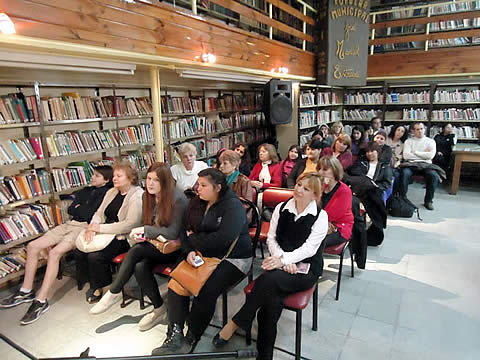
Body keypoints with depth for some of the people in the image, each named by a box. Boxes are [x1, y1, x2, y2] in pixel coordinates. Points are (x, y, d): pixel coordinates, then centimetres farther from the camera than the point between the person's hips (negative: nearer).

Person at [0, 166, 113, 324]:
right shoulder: (86, 191, 21)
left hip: (84, 227, -9)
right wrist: (83, 210, -5)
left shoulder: (105, 193, -4)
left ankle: (41, 301, -20)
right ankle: (26, 291, 11)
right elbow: (70, 209, 15)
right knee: (32, 246, 0)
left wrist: (78, 208, 4)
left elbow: (90, 215, -13)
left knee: (55, 252, -28)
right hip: (70, 224, 9)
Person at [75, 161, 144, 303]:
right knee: (79, 251, -10)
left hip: (123, 238, -8)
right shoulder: (111, 192, 16)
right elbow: (99, 213, 16)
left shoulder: (138, 196, -13)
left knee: (95, 256, -23)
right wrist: (92, 226, -7)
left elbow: (130, 224, -21)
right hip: (106, 233, 8)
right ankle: (93, 284, 11)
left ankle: (102, 288, 4)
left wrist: (101, 228, -19)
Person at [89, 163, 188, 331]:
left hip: (174, 247, -6)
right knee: (140, 267, -25)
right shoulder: (147, 196, 4)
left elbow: (172, 233, -17)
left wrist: (145, 230, -18)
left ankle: (114, 293, -9)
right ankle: (159, 308, -6)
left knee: (136, 250, -28)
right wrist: (140, 235, -9)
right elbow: (147, 224, 13)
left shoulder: (178, 199, -17)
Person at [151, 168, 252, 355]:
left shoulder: (233, 206, -14)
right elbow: (187, 231, 9)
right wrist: (190, 250, -13)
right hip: (202, 255, 7)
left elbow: (221, 239, -24)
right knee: (176, 284, -15)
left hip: (231, 259, -7)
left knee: (205, 291, -26)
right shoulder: (196, 203, 10)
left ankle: (190, 341, -5)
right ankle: (175, 337, -7)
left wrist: (193, 240, -9)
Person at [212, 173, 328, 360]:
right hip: (281, 263, 3)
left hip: (305, 269, -3)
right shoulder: (281, 208, 7)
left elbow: (309, 248, -13)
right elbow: (271, 238, 6)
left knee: (269, 279, -32)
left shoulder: (320, 216, -4)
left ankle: (235, 323, -15)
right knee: (273, 298, -29)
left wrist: (284, 260, -25)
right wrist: (282, 259, -12)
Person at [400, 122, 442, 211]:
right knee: (404, 173, -34)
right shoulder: (409, 141, 13)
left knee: (434, 176, -30)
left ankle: (428, 200, -11)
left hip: (426, 164, 1)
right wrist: (424, 155, 0)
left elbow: (431, 155, -5)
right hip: (411, 164, -1)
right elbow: (406, 155, -4)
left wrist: (415, 152, -1)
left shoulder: (431, 141, 14)